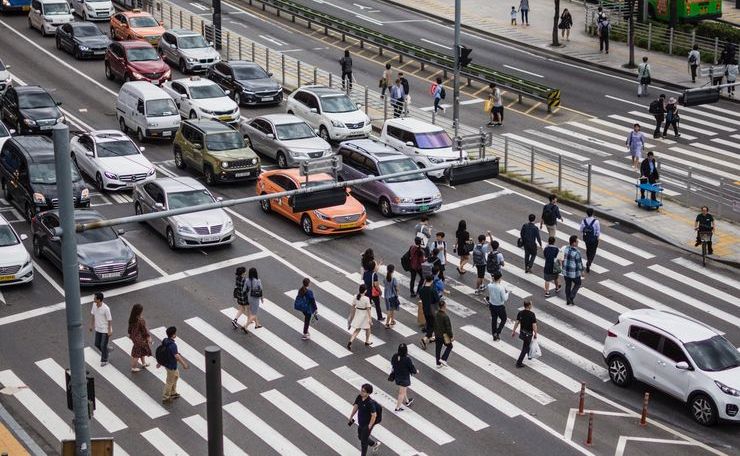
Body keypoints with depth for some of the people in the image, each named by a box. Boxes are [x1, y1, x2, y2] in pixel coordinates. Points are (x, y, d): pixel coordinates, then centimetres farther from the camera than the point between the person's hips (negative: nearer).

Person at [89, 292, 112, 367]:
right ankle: (104, 352, 46)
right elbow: (92, 314, 6)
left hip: (105, 330, -6)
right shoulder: (94, 305, -11)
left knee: (103, 346, 4)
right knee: (97, 344, 16)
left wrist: (110, 331, -14)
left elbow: (110, 320, -20)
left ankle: (104, 360, 26)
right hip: (98, 329, 6)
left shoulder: (106, 308, -30)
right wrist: (91, 325, 13)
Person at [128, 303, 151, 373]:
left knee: (142, 349, 28)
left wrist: (129, 333, 21)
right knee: (137, 352, 11)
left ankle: (144, 363, 46)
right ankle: (133, 368, 25)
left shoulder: (132, 318, -10)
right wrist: (148, 336, -7)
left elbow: (130, 326, 5)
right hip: (139, 337, -8)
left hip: (134, 335, 8)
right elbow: (144, 329, -21)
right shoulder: (140, 320, -32)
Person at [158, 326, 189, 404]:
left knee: (176, 375, 28)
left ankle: (173, 393, 41)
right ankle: (165, 398, 24)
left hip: (166, 363, 9)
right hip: (171, 366, -9)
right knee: (170, 382, 9)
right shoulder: (172, 345, -33)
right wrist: (184, 364, -18)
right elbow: (177, 357, -31)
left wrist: (159, 362, 18)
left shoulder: (165, 341, -6)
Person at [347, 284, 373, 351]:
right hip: (364, 314, -4)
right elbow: (368, 309, -18)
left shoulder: (355, 297, -8)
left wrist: (352, 315, 16)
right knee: (367, 329, 23)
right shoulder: (366, 299, -22)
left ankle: (350, 341, -5)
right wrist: (370, 319, -12)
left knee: (357, 330, 13)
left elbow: (353, 307, 2)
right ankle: (367, 341, 39)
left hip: (357, 314, 4)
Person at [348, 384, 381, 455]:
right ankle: (375, 444, 51)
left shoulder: (370, 403, -31)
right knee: (360, 436, 28)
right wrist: (351, 417, 11)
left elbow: (374, 415, -27)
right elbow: (356, 406, 7)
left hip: (367, 425, -8)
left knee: (363, 441, 9)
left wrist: (369, 427, -22)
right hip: (360, 423, 8)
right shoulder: (359, 397, -10)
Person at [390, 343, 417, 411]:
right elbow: (412, 368, -18)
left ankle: (407, 401, 50)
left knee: (404, 389, 30)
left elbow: (392, 365, 3)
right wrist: (416, 372, 4)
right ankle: (397, 407, 22)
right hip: (404, 377, -6)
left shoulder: (394, 357, -15)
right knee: (402, 393, 12)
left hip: (397, 376, 6)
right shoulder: (407, 359, -31)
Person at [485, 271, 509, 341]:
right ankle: (498, 333, 8)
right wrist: (507, 293, -4)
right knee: (503, 319, 19)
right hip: (500, 307, -5)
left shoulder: (489, 285, -12)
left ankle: (494, 335, 30)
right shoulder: (501, 287, -27)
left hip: (492, 306, 5)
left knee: (493, 320, 20)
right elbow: (504, 299, -22)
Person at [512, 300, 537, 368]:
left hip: (522, 333, 6)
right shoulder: (532, 314, -23)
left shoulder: (520, 313, -8)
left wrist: (514, 331, 10)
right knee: (525, 348, 5)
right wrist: (535, 334, -8)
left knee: (527, 344, 31)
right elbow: (534, 325, -22)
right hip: (528, 334, -6)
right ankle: (519, 363, 5)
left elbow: (516, 322, -1)